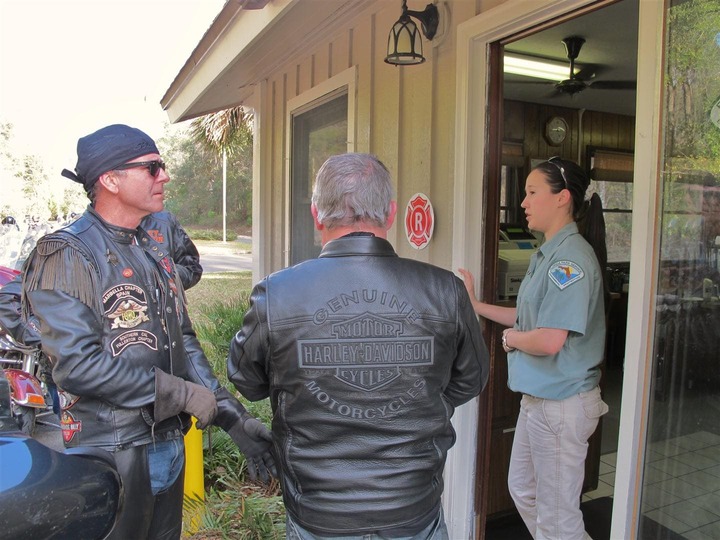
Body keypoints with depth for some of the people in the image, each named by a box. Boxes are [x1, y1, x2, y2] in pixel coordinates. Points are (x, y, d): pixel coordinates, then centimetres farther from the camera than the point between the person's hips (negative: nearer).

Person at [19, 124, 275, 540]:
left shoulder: (155, 251, 10)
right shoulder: (66, 256, -14)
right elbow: (77, 365, -22)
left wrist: (233, 417, 2)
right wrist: (184, 394, -19)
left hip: (169, 441, 7)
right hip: (111, 454, -7)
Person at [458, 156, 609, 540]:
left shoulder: (571, 257, -22)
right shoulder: (548, 254, 9)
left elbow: (550, 340, -29)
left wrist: (511, 338, -10)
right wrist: (476, 304, 13)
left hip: (561, 404, -10)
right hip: (537, 396, 10)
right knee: (522, 488, 26)